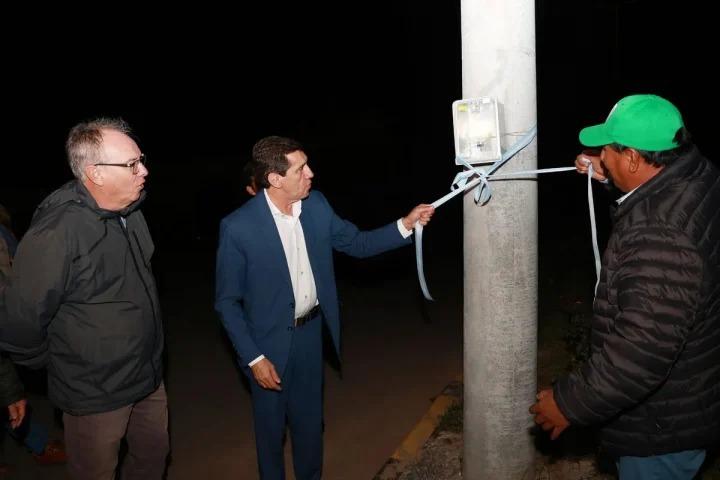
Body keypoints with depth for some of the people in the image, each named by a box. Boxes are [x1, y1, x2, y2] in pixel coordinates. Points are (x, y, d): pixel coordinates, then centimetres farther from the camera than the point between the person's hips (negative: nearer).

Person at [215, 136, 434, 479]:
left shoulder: (316, 205, -6)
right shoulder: (238, 227, -21)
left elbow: (357, 243, 6)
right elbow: (227, 301, -13)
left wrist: (406, 224, -6)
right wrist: (253, 358, -15)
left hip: (311, 332, 5)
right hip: (269, 342, -4)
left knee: (310, 420, 21)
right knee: (271, 425, 15)